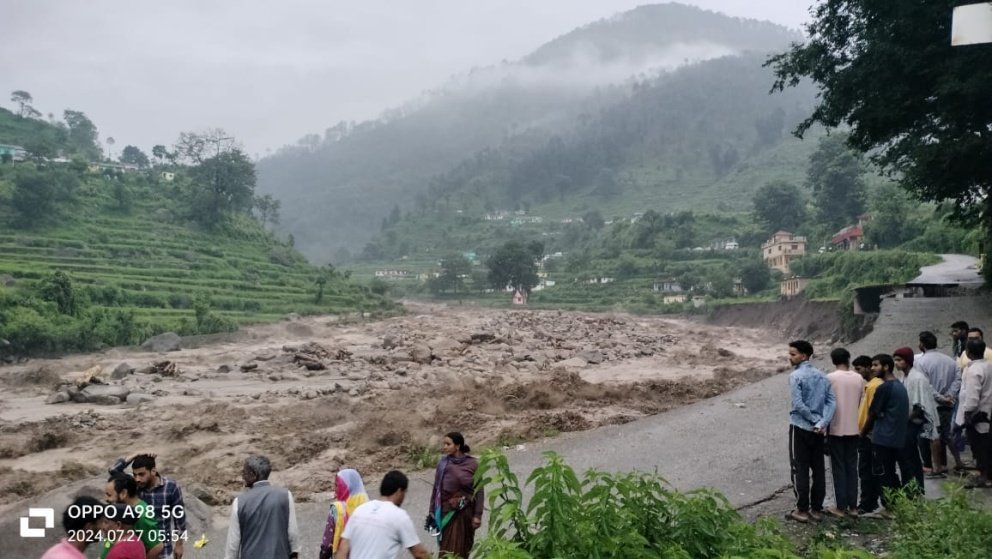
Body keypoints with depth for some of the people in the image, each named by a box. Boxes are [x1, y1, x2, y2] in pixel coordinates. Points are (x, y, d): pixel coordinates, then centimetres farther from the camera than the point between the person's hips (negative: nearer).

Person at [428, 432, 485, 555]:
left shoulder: (472, 464, -7)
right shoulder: (443, 463, -1)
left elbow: (479, 491, -4)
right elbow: (436, 488, 4)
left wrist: (478, 515, -7)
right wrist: (432, 510, 4)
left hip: (465, 512, -1)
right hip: (447, 511, 1)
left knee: (463, 548, 4)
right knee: (448, 549, -1)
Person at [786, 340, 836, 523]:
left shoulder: (795, 376, -11)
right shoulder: (822, 376, 9)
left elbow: (798, 404, -19)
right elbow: (832, 402, 0)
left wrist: (814, 421, -8)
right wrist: (822, 423, -9)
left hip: (800, 427, -6)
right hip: (818, 430, 6)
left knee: (800, 469, 0)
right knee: (818, 469, 10)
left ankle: (802, 510, 3)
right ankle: (817, 509, 15)